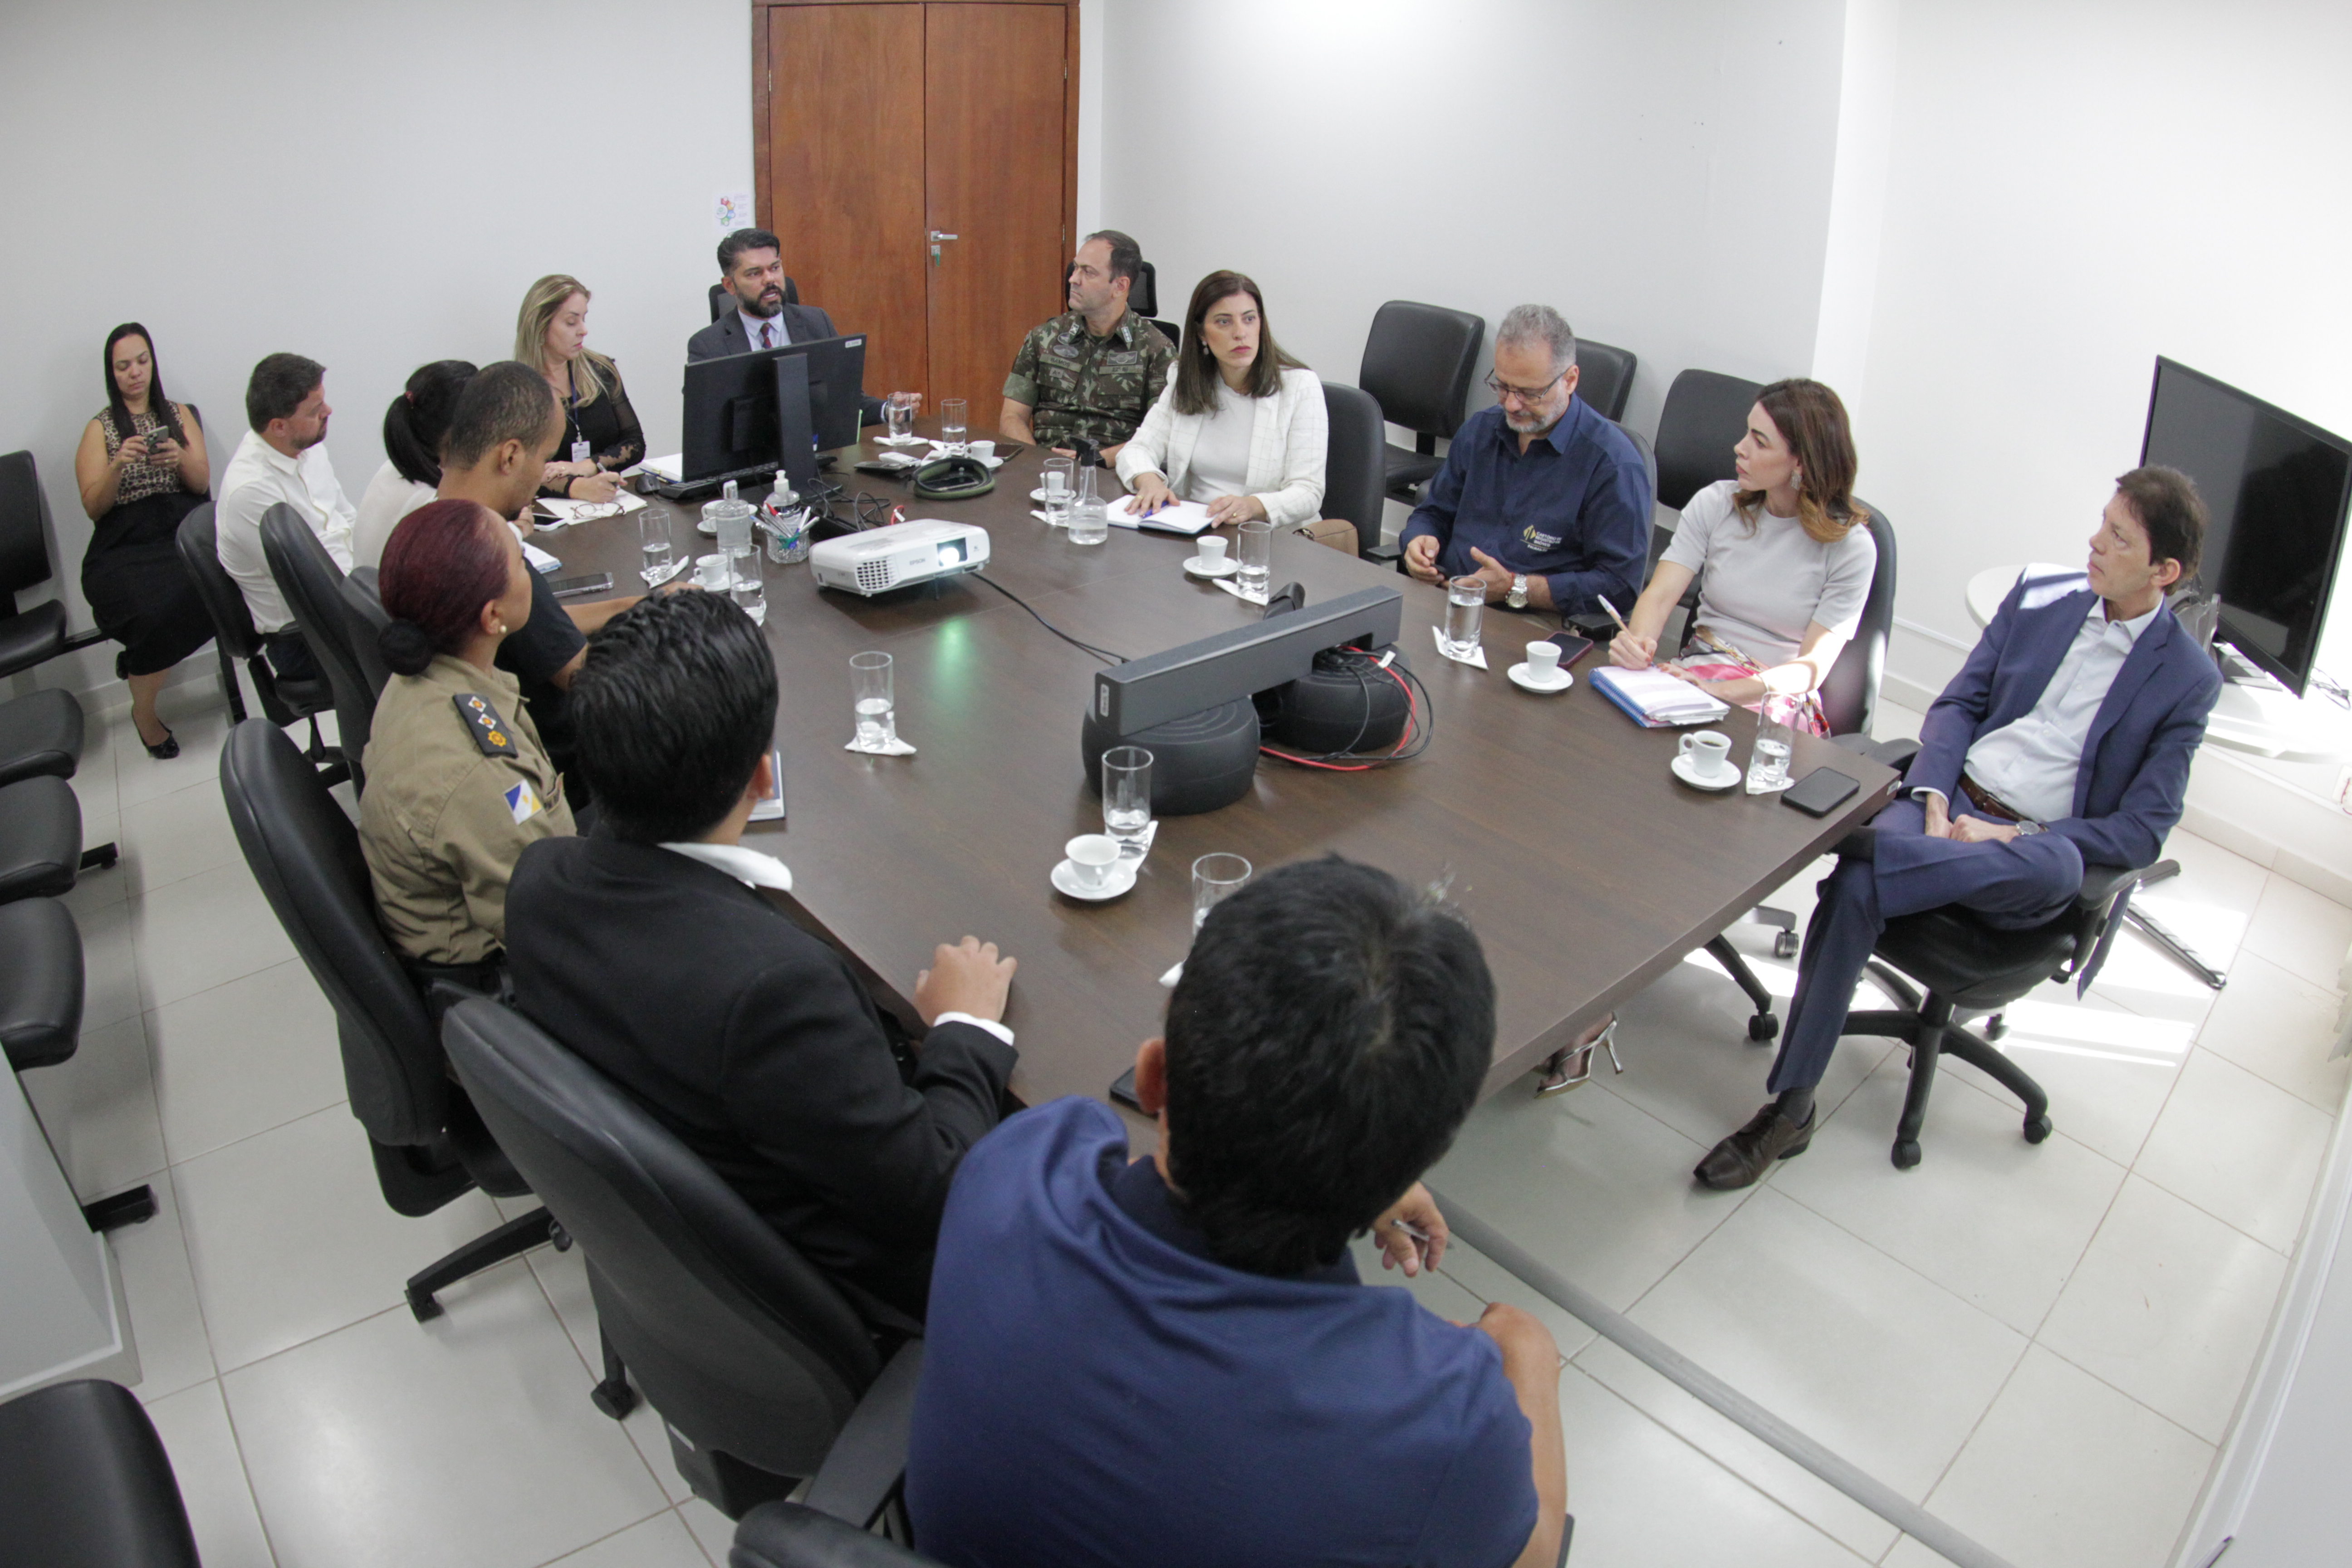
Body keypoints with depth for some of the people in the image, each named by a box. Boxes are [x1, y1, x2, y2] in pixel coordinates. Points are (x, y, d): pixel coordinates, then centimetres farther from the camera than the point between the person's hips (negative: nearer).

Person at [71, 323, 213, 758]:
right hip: (125, 546, -2)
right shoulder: (100, 428, 12)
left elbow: (202, 482, 8)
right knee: (155, 611, -34)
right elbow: (94, 507, 2)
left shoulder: (178, 413, 18)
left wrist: (180, 458, -14)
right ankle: (144, 711, -10)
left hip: (183, 529, 2)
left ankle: (140, 659, -9)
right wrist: (118, 465, -16)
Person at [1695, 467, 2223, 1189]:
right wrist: (1933, 800, -10)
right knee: (1855, 887, -29)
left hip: (2039, 846, -2)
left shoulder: (2188, 679, 1)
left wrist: (2011, 838, -16)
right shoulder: (2038, 597, 11)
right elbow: (1957, 705, 9)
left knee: (2056, 866, -41)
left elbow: (2142, 831, -2)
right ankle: (1790, 1108, -24)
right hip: (1954, 798, 2)